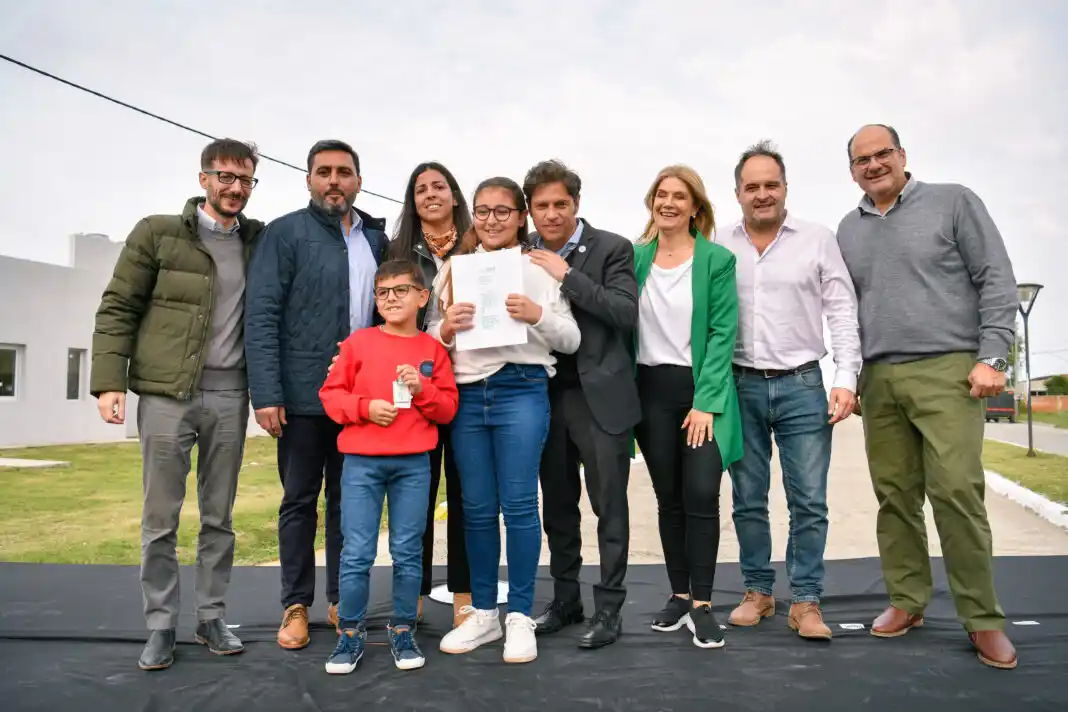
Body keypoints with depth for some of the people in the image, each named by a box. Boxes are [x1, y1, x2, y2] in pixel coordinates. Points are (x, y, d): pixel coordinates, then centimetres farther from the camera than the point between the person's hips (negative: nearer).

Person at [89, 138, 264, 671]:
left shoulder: (259, 243, 10)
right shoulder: (157, 233, 2)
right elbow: (117, 308, 0)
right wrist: (109, 380, -10)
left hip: (229, 394, 3)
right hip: (166, 392, -2)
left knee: (219, 517, 9)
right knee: (160, 517, 3)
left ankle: (212, 618, 21)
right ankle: (160, 627, 16)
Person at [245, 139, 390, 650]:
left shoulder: (376, 239, 10)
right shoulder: (284, 234, -3)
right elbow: (261, 316, -9)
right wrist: (266, 394, -17)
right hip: (303, 396, -4)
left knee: (349, 500, 12)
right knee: (299, 501, 8)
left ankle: (341, 599, 24)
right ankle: (296, 605, 20)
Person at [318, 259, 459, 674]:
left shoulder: (432, 350, 6)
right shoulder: (358, 342, 4)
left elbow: (448, 408, 6)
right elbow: (331, 393, 3)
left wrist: (422, 388, -12)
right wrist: (365, 407, -12)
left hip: (414, 464, 1)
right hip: (361, 462, -1)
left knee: (408, 553, 6)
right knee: (356, 554, 1)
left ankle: (403, 630, 22)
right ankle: (351, 633, 17)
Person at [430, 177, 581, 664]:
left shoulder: (540, 269, 4)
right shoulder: (455, 267, 12)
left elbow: (571, 341, 3)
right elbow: (432, 341, 11)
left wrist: (538, 316, -15)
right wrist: (445, 329, -11)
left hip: (521, 391, -3)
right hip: (466, 395, 3)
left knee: (518, 505, -1)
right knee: (477, 508, 9)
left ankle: (520, 616, 12)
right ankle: (482, 613, 22)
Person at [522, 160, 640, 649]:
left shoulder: (612, 249, -4)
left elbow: (626, 314, -16)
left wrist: (566, 275, -18)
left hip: (599, 394, -4)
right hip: (546, 394, 4)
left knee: (609, 505, 3)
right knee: (557, 504, 14)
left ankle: (608, 608, 15)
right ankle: (565, 598, 29)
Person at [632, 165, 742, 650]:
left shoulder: (717, 259, -2)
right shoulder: (636, 257, 7)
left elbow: (722, 333, -6)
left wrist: (706, 402, -13)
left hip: (701, 390, -3)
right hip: (651, 390, 3)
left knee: (701, 495, -6)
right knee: (668, 497, 9)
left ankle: (702, 604, 7)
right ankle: (678, 595, 21)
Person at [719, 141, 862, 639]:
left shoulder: (818, 240, 3)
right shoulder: (720, 248, 5)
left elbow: (842, 312, 1)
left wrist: (846, 379, -7)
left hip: (801, 384, -1)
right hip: (741, 386, 1)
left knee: (809, 502, 0)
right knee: (748, 499, 9)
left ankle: (806, 602, 12)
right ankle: (758, 592, 23)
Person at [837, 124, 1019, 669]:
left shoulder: (952, 202, 5)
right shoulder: (848, 230, 16)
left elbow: (996, 279, 1)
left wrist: (992, 356, -8)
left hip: (946, 369, -4)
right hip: (878, 379, 4)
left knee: (956, 490, -9)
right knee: (894, 495, 5)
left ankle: (982, 618, 4)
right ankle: (907, 601, 18)